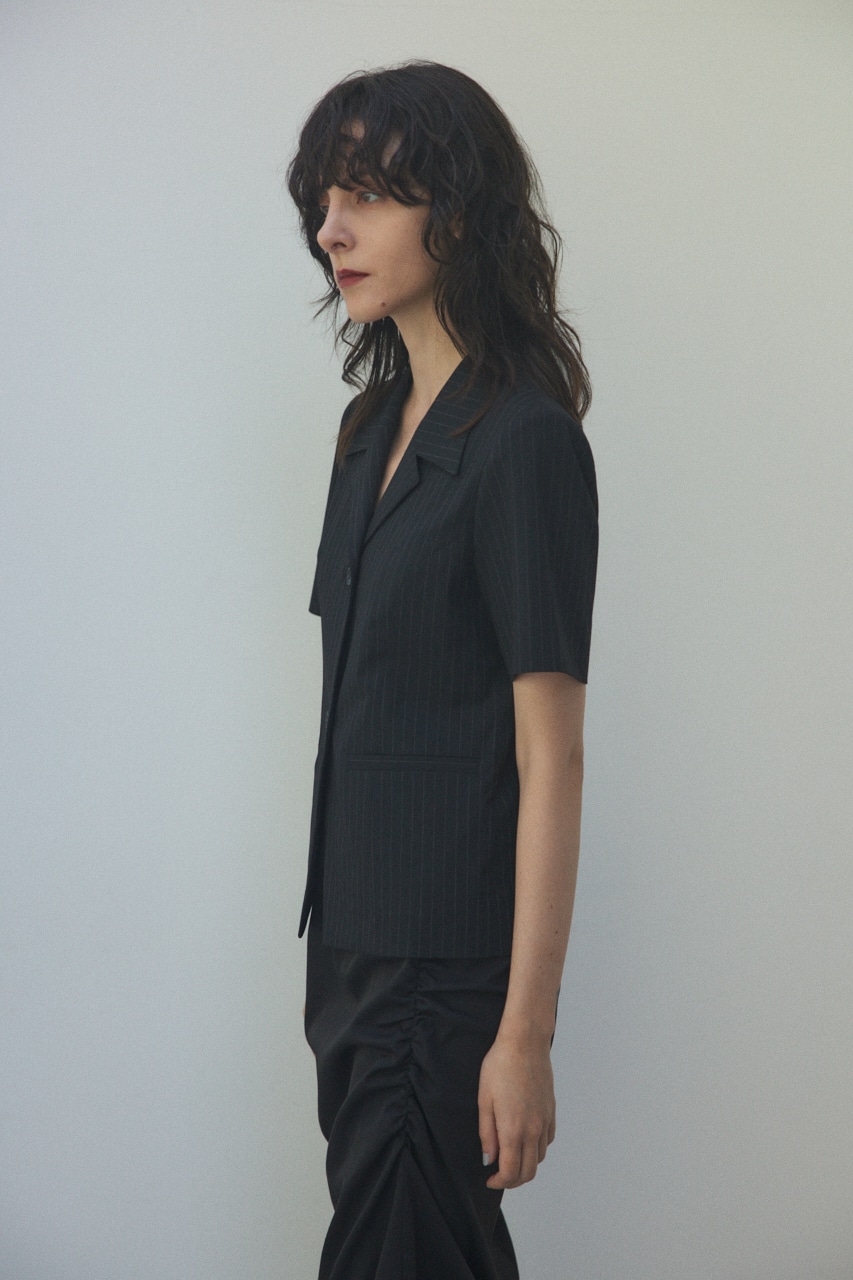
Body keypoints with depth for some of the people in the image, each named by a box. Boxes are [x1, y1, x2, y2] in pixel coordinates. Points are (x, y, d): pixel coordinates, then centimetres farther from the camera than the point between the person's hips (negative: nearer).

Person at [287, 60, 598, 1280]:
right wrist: (332, 955, 15)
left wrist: (526, 1032, -19)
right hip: (356, 935, 8)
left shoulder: (525, 441, -15)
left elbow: (550, 754, -17)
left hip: (450, 952, -8)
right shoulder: (375, 425, 11)